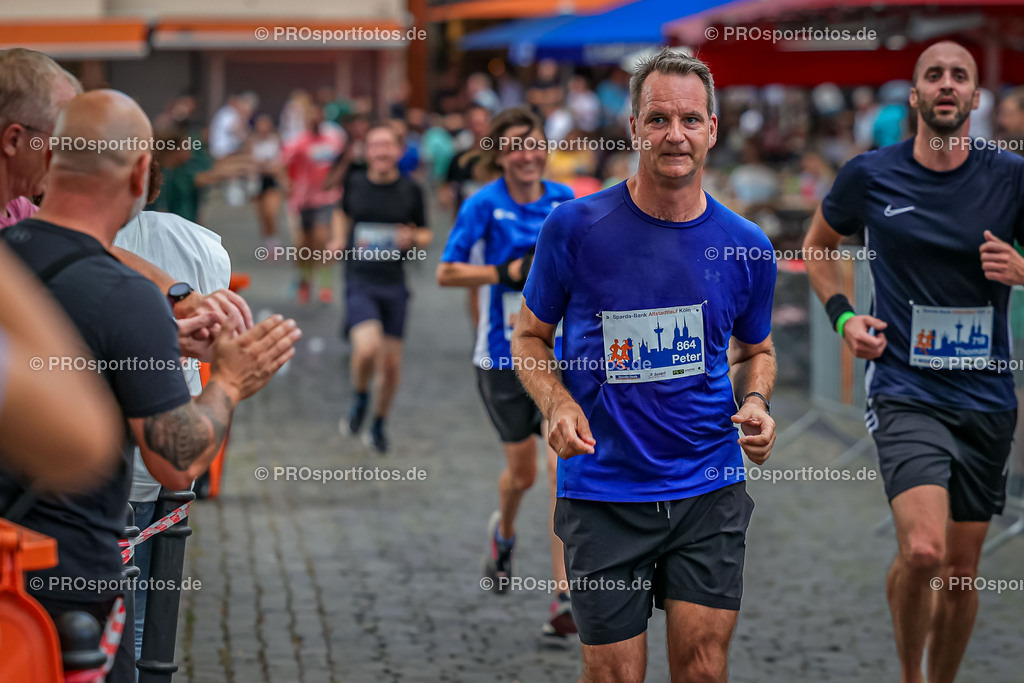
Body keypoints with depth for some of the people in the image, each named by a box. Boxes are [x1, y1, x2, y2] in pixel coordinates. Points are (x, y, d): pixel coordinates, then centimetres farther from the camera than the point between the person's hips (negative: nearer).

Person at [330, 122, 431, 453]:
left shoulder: (410, 190, 0)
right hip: (360, 281, -1)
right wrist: (339, 240, 5)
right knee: (367, 348, -24)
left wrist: (413, 238, -11)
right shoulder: (355, 184, 2)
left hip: (394, 285, 1)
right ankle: (359, 398, 7)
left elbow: (425, 234, 11)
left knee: (391, 363, 5)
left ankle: (379, 423, 29)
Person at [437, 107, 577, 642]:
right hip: (504, 357, -2)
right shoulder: (484, 206, -7)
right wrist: (507, 272, -17)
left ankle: (564, 596, -11)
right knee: (522, 472, 10)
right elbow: (446, 273, -7)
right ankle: (504, 534, 47)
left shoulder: (564, 200, 3)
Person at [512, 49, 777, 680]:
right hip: (603, 495, -2)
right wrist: (557, 404, -13)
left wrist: (755, 404, -3)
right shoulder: (576, 227, -5)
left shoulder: (746, 246, 2)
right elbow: (529, 337, 6)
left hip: (709, 490, 2)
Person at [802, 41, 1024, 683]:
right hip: (906, 394, -2)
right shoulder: (870, 175, -1)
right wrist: (843, 315, 3)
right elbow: (818, 244, 17)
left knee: (962, 570, 8)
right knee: (922, 551, -21)